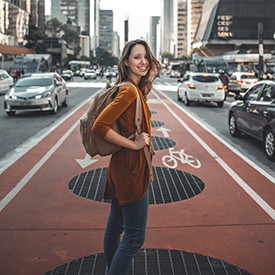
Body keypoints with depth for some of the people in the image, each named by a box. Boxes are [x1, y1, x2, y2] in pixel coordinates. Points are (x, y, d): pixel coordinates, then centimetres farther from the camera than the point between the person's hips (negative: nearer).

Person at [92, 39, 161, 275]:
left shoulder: (135, 90, 11)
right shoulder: (129, 91, -18)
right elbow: (99, 126, -26)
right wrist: (134, 143, -20)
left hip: (123, 167, 10)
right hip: (131, 169, -10)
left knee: (115, 227, 20)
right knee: (135, 238, -2)